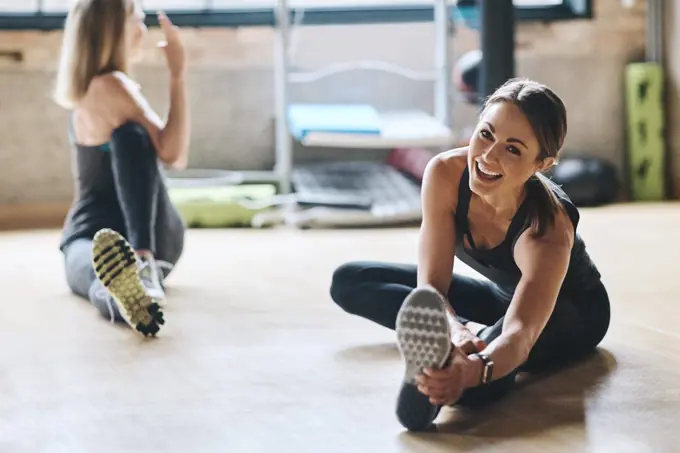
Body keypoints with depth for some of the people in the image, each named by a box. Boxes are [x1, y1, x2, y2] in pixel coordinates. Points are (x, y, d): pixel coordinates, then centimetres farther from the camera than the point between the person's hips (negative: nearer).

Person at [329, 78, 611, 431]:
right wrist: (453, 330, -54)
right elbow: (431, 285, -31)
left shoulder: (548, 230, -40)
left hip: (573, 317, -5)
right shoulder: (445, 173, -28)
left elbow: (521, 333, -54)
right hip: (504, 297, 5)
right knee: (349, 282, -10)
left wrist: (474, 370, -77)